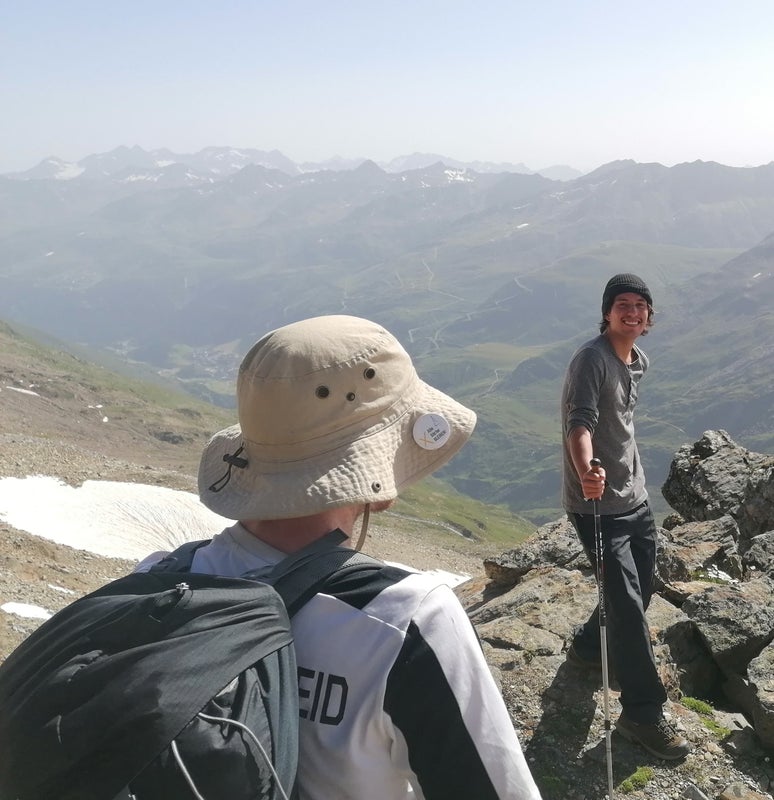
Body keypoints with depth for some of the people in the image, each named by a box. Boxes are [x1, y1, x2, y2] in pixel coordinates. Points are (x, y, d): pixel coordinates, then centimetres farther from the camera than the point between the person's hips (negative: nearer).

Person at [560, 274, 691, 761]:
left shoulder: (639, 361, 9)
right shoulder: (592, 359, -17)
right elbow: (579, 424, -29)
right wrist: (586, 473, -47)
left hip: (635, 497, 9)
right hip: (597, 503, -9)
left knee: (641, 589, 18)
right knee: (627, 601, -8)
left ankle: (589, 649, 42)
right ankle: (643, 714, 3)